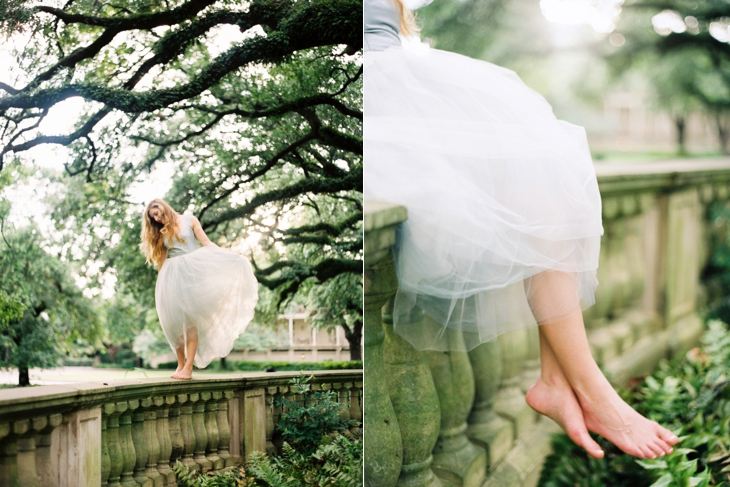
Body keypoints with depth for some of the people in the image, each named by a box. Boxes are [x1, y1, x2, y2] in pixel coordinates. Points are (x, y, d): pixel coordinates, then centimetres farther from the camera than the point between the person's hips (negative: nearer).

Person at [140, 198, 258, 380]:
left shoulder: (189, 221, 6)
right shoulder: (159, 233, 15)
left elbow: (207, 243, 2)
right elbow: (161, 259, 15)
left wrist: (231, 256, -8)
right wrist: (160, 285, 11)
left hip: (191, 271, -3)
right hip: (171, 277, 3)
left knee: (190, 319, -11)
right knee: (175, 322, -3)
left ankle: (188, 368, -16)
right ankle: (180, 364, 4)